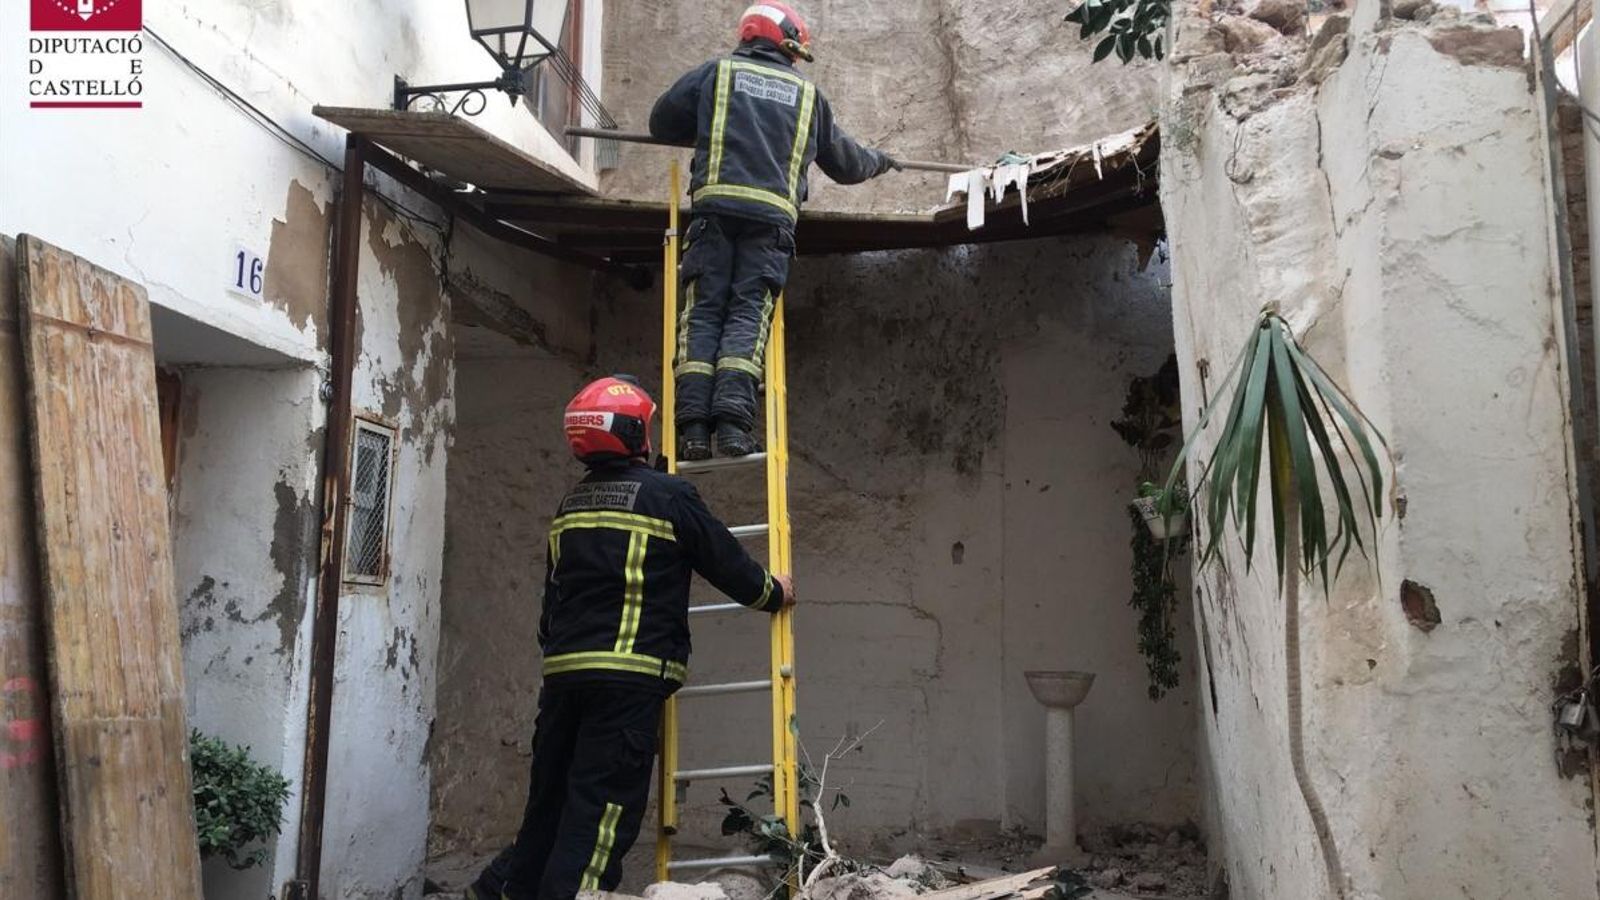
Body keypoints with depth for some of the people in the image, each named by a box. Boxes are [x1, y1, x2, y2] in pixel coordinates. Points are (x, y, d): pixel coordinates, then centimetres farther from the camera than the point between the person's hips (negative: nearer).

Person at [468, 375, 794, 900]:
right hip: (630, 675, -7)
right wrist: (773, 593, 20)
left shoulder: (570, 504, 15)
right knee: (603, 804, -3)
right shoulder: (667, 496, -5)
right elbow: (727, 563, 2)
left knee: (552, 796, 16)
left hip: (563, 672, 7)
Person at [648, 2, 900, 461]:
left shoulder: (716, 73, 17)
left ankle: (693, 424, -13)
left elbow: (662, 122, 21)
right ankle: (733, 420, -21)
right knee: (749, 314, -4)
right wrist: (878, 161, 54)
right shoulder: (807, 94, 21)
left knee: (703, 312, 0)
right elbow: (844, 161, 31)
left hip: (715, 206, 0)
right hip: (773, 216, 0)